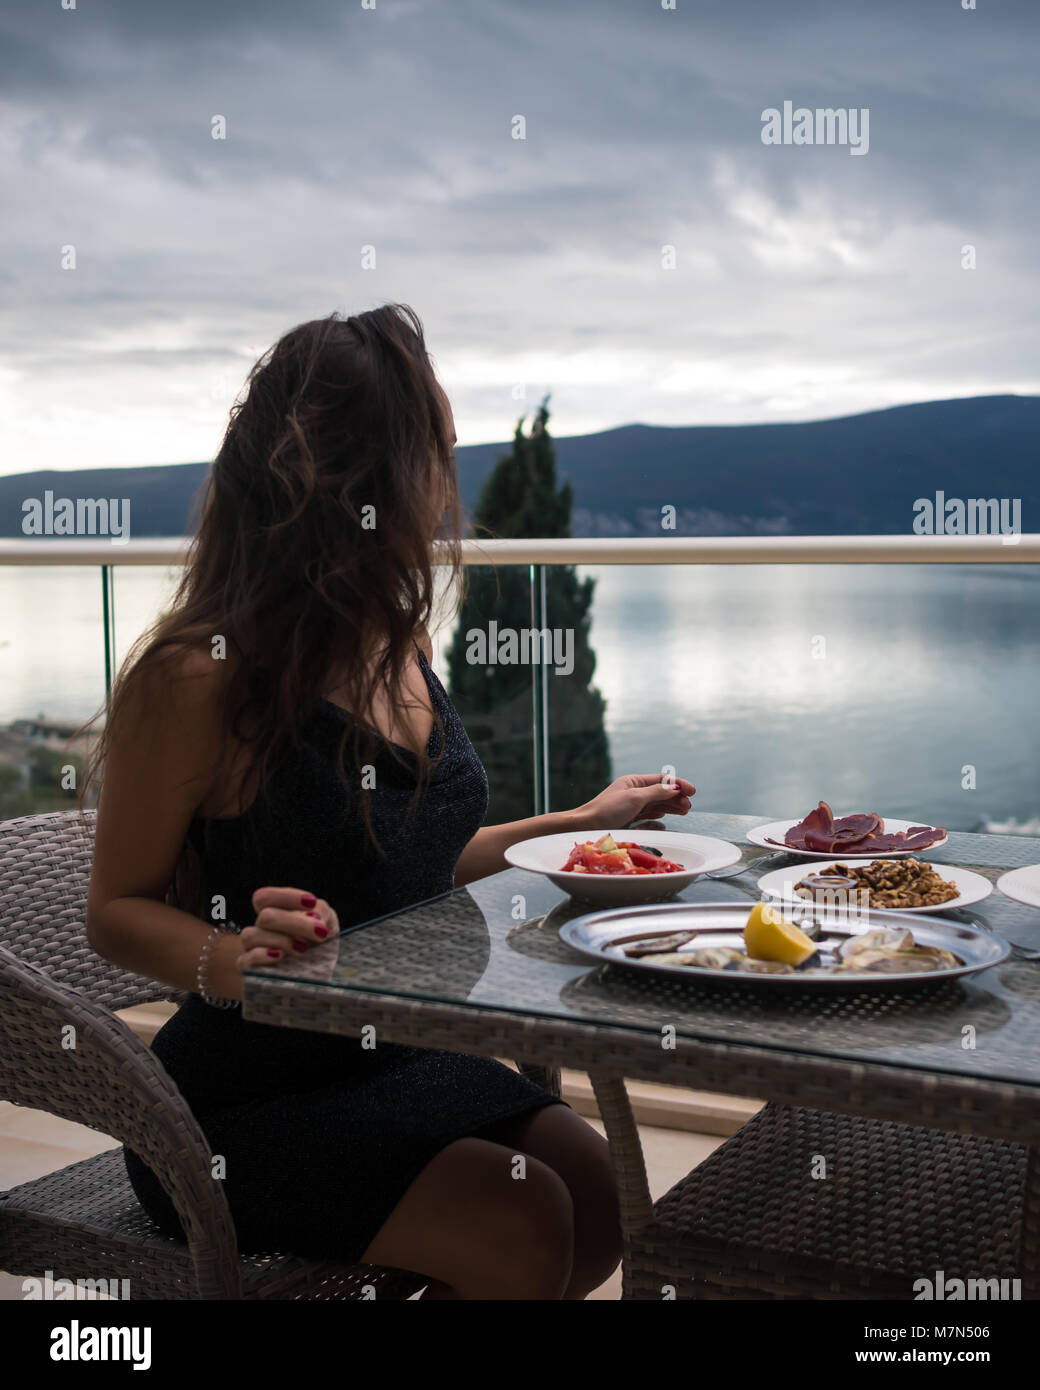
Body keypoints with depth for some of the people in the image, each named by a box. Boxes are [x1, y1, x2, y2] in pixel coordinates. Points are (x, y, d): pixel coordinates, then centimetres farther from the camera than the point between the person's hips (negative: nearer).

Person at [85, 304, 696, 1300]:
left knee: (600, 1197, -5)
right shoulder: (198, 677, -21)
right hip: (244, 1098, -8)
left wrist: (583, 822, 21)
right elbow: (118, 910, -14)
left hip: (396, 1061, 8)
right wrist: (232, 961, -35)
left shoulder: (402, 644, 4)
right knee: (521, 1230, -20)